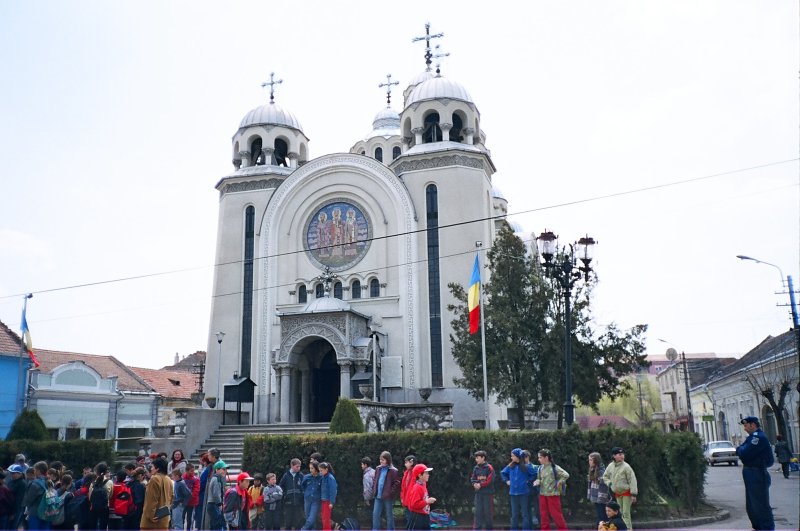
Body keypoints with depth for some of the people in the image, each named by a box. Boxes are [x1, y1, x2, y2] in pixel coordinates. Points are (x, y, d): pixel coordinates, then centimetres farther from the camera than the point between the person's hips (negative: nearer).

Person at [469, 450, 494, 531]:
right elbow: (472, 479, 13)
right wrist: (475, 484, -8)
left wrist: (480, 484, -14)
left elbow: (490, 480, -13)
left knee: (487, 511, 2)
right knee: (478, 511, 3)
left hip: (488, 493, -5)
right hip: (478, 493, 5)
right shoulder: (475, 468, 9)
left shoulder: (489, 468, -7)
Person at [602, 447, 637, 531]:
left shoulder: (626, 466, -14)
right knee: (621, 512, 14)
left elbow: (632, 480, -15)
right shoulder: (610, 466, 1)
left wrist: (633, 494, -18)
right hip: (617, 493, 6)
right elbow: (605, 476, 18)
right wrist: (609, 484, 1)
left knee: (626, 513, -8)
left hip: (626, 492, -6)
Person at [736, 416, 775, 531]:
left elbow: (743, 454, -23)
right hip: (751, 475, 10)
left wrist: (740, 448, -4)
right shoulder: (753, 436, 15)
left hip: (757, 475, -10)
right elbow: (740, 451, 15)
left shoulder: (759, 437, -18)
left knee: (760, 505, -4)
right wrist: (741, 449, -5)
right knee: (751, 506, 18)